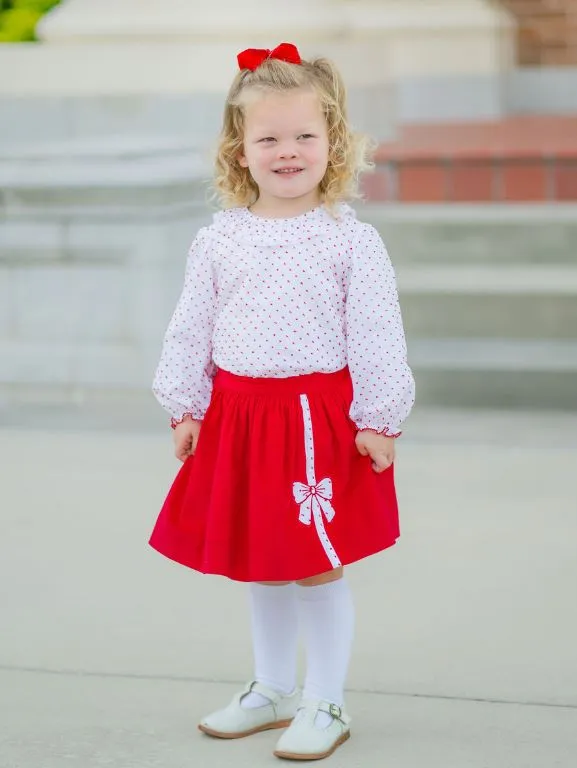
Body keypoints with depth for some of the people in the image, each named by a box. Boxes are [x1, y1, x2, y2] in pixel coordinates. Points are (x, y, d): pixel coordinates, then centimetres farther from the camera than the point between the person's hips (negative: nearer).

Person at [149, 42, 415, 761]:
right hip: (238, 417, 4)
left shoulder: (350, 240, -7)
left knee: (317, 565, 2)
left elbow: (375, 338, -7)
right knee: (258, 564, 16)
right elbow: (191, 331, 9)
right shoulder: (218, 240, 2)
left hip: (321, 418, -4)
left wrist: (379, 420, -9)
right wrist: (185, 408, 7)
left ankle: (325, 705, 15)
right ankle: (272, 689, 32)